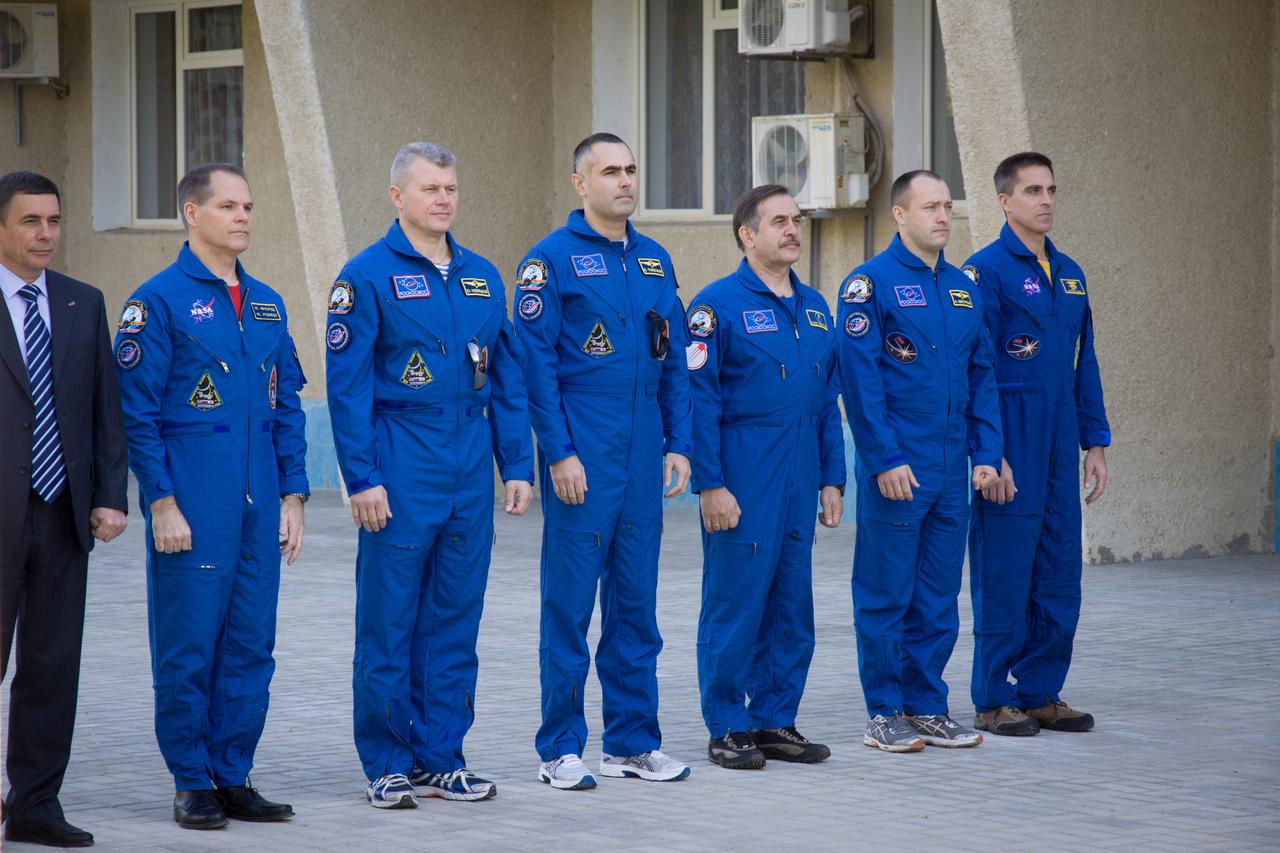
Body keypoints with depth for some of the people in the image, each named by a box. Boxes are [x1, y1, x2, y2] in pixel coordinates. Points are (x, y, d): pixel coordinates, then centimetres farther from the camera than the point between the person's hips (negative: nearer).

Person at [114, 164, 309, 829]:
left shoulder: (266, 305, 14)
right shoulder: (159, 301, -5)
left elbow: (287, 407, 18)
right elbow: (136, 412, -8)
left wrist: (291, 494, 10)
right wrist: (162, 502, -13)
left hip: (259, 513, 6)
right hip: (192, 515, -6)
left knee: (250, 648, 7)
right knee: (188, 648, -2)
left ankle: (233, 779, 15)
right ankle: (193, 786, 7)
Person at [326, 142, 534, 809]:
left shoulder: (482, 276, 12)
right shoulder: (368, 275, -5)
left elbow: (507, 378, 14)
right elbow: (347, 385, -8)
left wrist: (517, 465, 8)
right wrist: (362, 478, -13)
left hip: (470, 476, 5)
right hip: (401, 477, -5)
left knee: (454, 622, 9)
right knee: (388, 624, 0)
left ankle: (440, 759, 16)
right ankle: (388, 766, 8)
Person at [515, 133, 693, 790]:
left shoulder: (655, 260, 13)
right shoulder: (552, 258, -5)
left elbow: (673, 361, 16)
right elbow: (536, 362, -9)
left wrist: (678, 445, 7)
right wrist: (559, 452, -14)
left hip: (644, 461, 6)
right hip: (582, 461, -6)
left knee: (636, 602, 10)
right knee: (570, 604, -2)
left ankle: (632, 740, 17)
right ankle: (560, 749, 5)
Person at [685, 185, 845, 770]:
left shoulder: (814, 308, 14)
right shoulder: (718, 304, -7)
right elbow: (698, 400, -11)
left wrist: (832, 479, 12)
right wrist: (709, 484, -16)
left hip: (799, 484, 7)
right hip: (742, 484, -6)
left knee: (792, 606, 9)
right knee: (735, 604, -2)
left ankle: (775, 721, 18)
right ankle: (727, 729, 6)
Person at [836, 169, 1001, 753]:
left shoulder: (962, 288, 13)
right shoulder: (871, 283, -7)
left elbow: (982, 377, 15)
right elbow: (860, 378, -12)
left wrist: (986, 453, 6)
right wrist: (885, 459, -17)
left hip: (951, 474, 6)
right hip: (895, 473, -6)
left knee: (938, 598, 10)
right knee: (886, 595, 1)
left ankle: (927, 708, 19)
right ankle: (884, 715, 8)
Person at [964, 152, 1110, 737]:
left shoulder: (1069, 274, 14)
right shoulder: (986, 271, -8)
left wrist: (1095, 443, 13)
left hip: (1058, 449, 7)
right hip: (1010, 449, -7)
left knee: (1059, 577, 8)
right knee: (1004, 577, -2)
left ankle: (1041, 693, 17)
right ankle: (993, 702, 6)